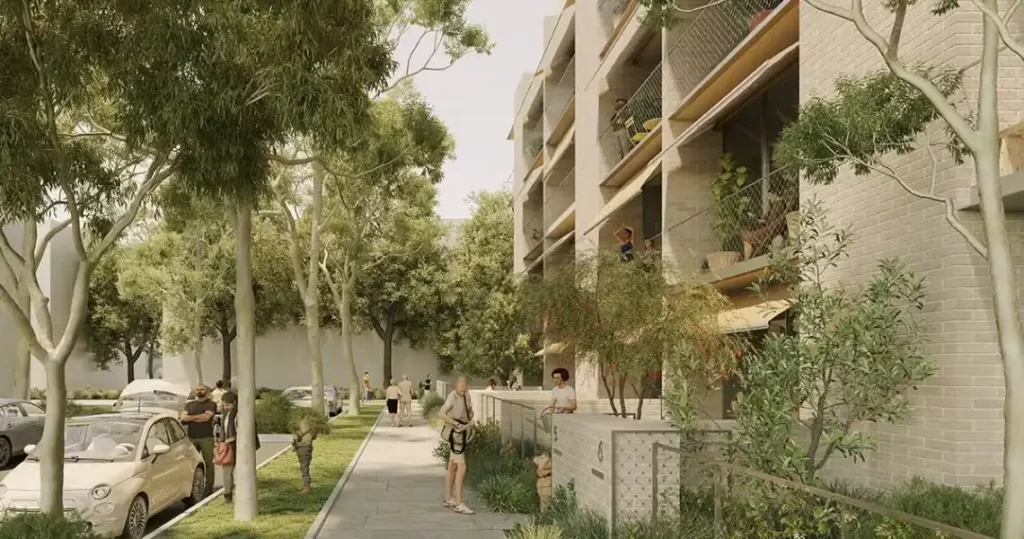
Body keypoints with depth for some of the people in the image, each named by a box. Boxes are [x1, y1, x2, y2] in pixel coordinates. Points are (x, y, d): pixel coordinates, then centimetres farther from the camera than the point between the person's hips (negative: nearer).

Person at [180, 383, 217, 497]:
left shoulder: (211, 404, 5)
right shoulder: (189, 404, 19)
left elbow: (207, 417, -11)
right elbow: (183, 417, 3)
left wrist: (191, 417, -3)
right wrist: (199, 416, -7)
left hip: (206, 438, -3)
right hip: (191, 437, 3)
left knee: (208, 463, -3)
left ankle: (209, 488, 0)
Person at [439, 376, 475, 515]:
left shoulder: (466, 395, 3)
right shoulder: (452, 397, -22)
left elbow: (470, 410, 18)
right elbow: (440, 414, -33)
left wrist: (470, 418, -3)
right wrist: (457, 424, -30)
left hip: (462, 433, 9)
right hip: (455, 434, -9)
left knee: (452, 467, 16)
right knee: (461, 467, -13)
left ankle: (448, 499, 26)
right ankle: (459, 504, -13)